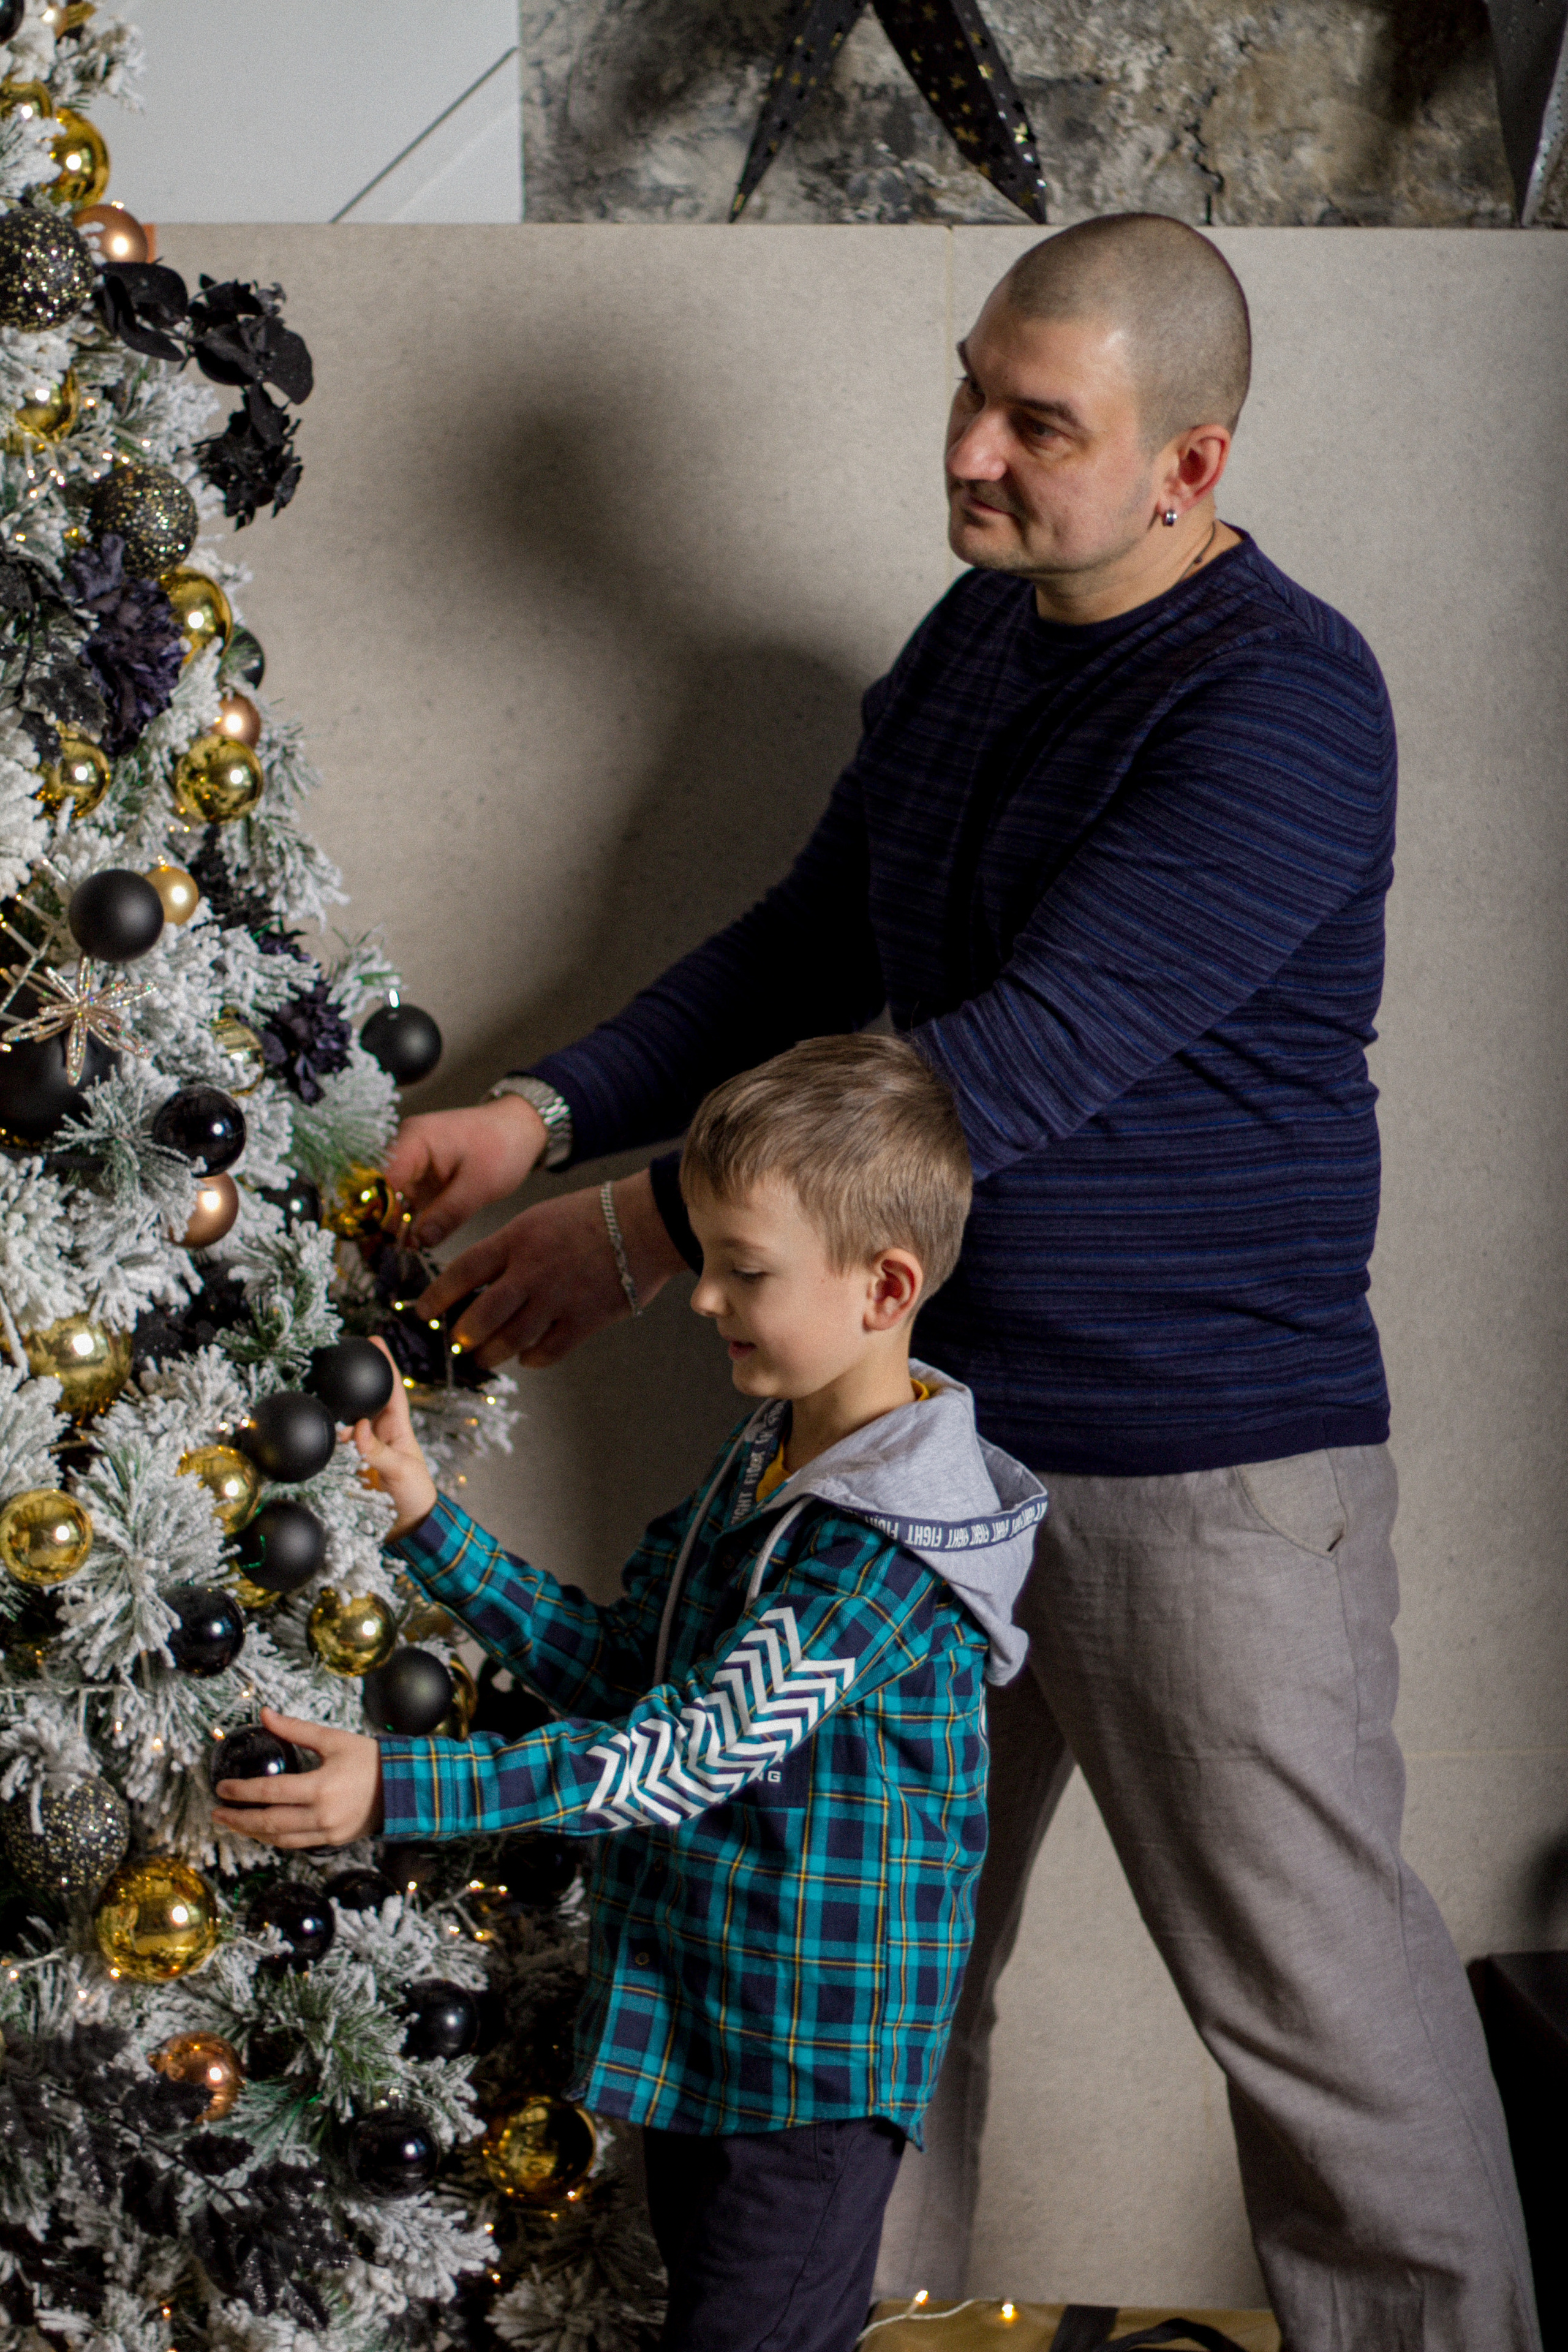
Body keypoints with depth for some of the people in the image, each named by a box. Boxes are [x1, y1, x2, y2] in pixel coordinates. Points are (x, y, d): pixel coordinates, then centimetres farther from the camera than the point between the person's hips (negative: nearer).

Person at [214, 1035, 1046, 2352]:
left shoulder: (886, 1548, -24)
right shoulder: (770, 1460, 7)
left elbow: (694, 1751, -30)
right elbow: (625, 1667, 10)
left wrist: (402, 1790, -35)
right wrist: (430, 1525, 2)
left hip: (813, 2064, -9)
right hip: (696, 2027, 10)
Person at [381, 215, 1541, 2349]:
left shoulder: (1278, 704, -20)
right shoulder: (974, 637, 8)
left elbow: (1033, 1053, -26)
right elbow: (811, 946, 16)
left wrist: (663, 1225, -23)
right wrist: (551, 1111, 2)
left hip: (1203, 1459, -8)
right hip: (931, 1414, 8)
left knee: (1311, 1978, 3)